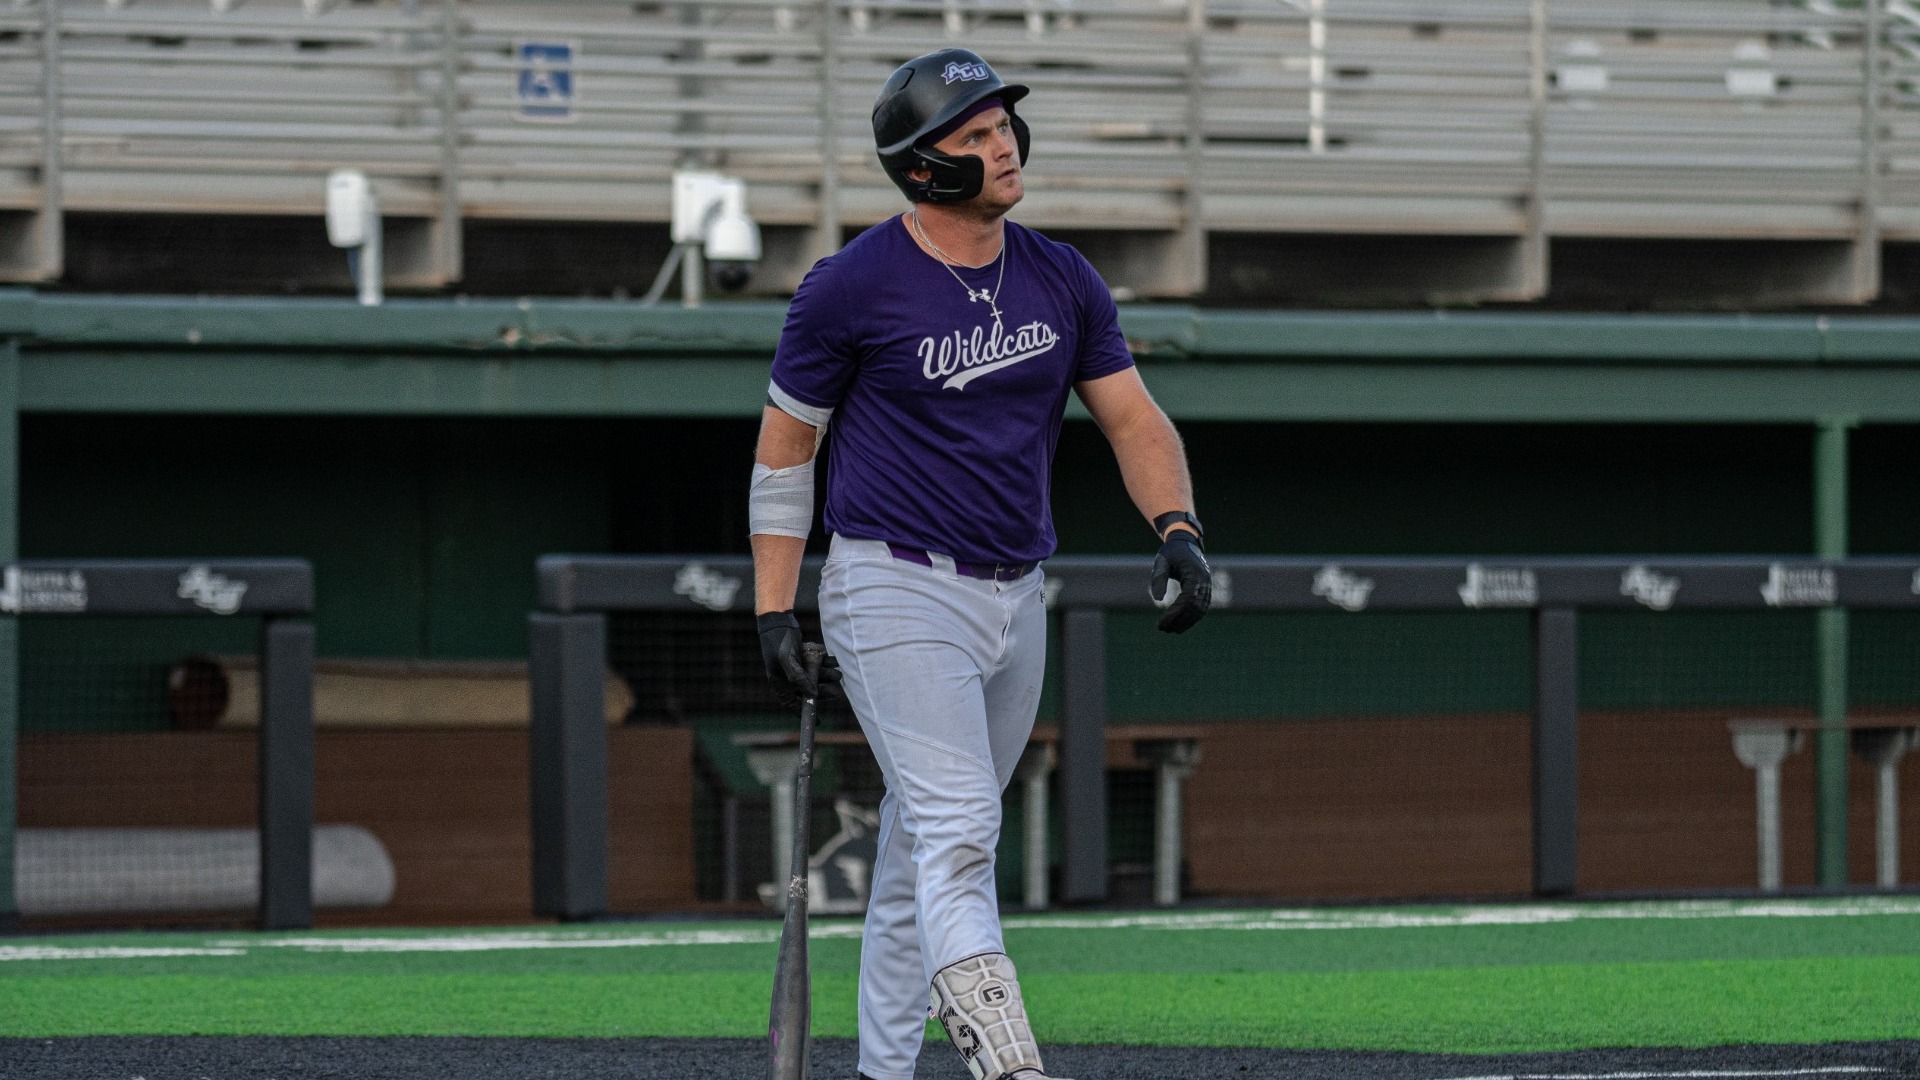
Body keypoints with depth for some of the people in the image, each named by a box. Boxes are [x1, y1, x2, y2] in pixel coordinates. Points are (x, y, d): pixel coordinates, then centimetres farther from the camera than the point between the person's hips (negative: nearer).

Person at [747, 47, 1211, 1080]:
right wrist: (774, 611, -4)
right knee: (956, 835, -19)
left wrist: (1177, 529, -10)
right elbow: (784, 445, 0)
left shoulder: (1062, 281, 6)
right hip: (896, 596, -6)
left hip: (1014, 601, 6)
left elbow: (1132, 416, 9)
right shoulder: (852, 287, -9)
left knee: (926, 856, 13)